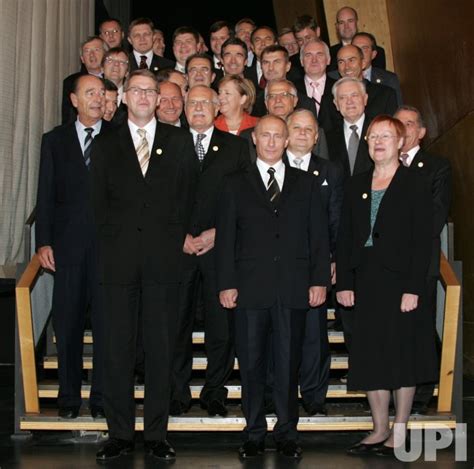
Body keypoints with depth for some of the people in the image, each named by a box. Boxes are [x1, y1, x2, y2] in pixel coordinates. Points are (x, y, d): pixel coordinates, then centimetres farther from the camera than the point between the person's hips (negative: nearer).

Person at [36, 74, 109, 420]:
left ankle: (102, 397, 14)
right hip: (68, 245, 2)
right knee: (67, 323, 8)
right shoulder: (55, 140, 9)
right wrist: (44, 242, -1)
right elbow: (46, 195, 7)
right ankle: (69, 396, 21)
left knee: (107, 324, 2)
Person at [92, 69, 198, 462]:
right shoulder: (106, 144, 13)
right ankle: (120, 434, 13)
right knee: (118, 350, 3)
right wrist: (114, 241, -2)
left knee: (161, 349, 3)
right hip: (120, 260, 1)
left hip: (164, 259, 0)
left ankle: (157, 434, 13)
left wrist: (176, 239, -3)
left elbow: (189, 194, 6)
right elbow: (100, 201, 9)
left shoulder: (180, 141, 11)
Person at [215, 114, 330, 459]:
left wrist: (319, 280, 0)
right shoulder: (236, 185, 9)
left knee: (288, 366, 6)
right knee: (251, 366, 6)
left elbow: (319, 235, 8)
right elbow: (225, 237, 5)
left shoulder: (306, 184, 12)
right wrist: (226, 283, -3)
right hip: (250, 289, 0)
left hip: (294, 289, 0)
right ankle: (255, 433, 19)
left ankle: (287, 433, 20)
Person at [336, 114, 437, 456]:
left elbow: (423, 241, -8)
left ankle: (399, 432, 14)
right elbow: (344, 237, 9)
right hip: (365, 283, 5)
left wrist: (413, 288, -15)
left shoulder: (416, 185, -2)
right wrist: (344, 283, 1)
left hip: (400, 281, -4)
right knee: (370, 356, 8)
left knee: (403, 356, 3)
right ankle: (380, 430, 20)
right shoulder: (357, 185, 12)